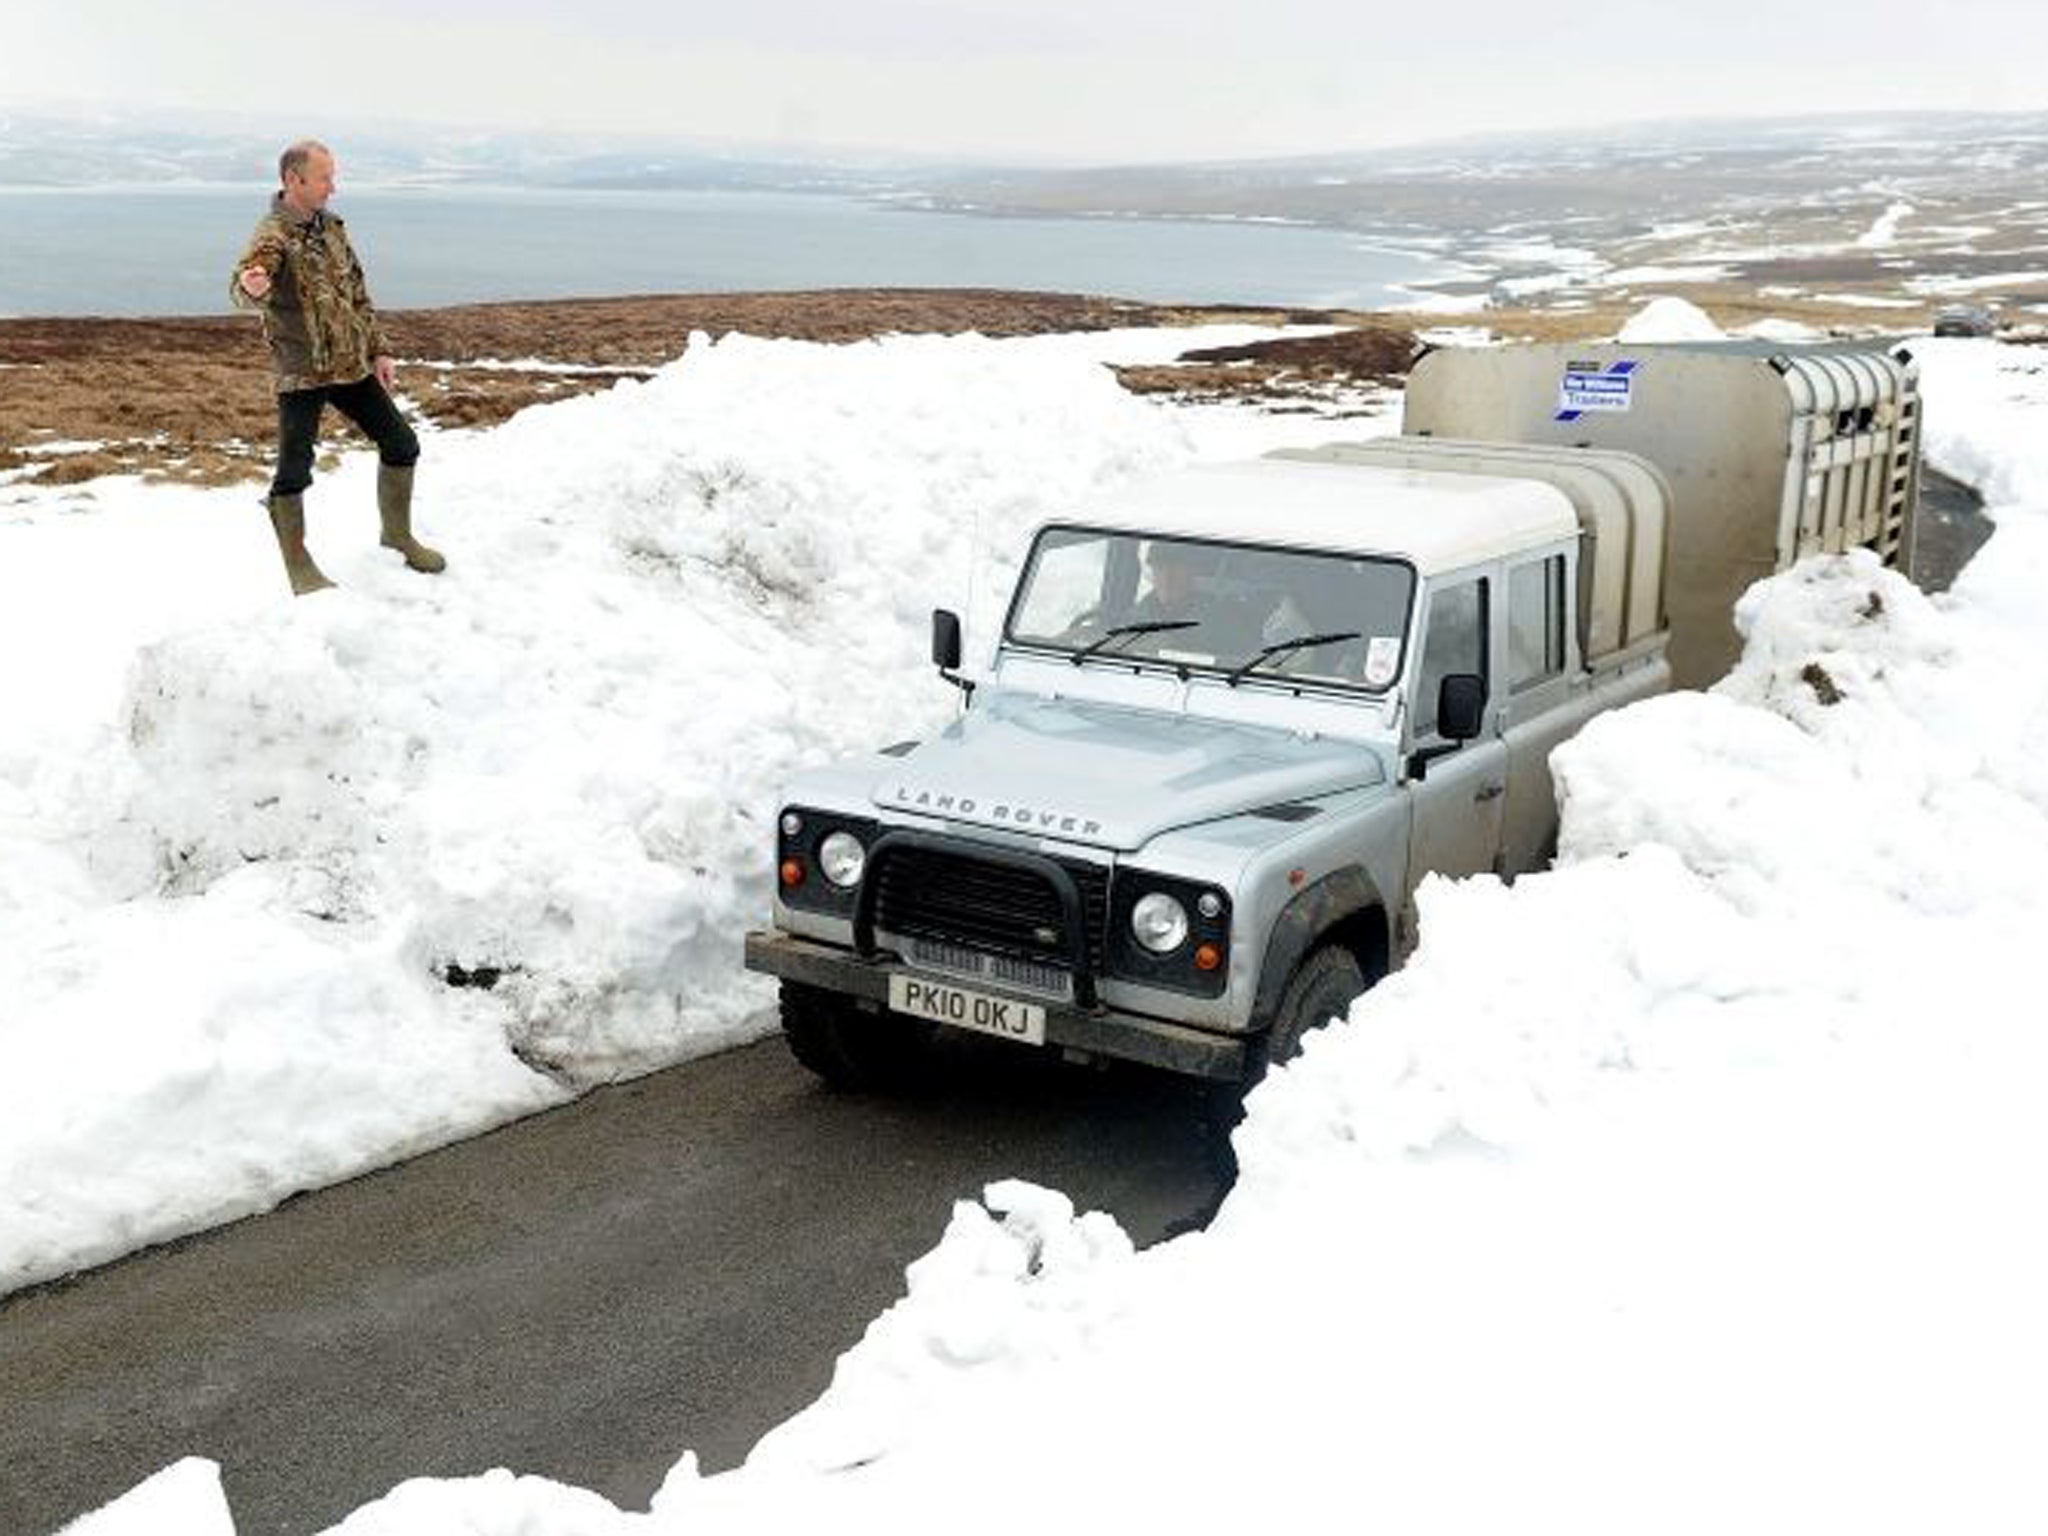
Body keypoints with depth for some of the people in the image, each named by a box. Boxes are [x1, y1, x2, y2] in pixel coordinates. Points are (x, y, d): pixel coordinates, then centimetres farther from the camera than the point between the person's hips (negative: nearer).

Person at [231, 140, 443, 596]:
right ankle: (298, 564, 7)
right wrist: (251, 287, -59)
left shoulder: (330, 227, 9)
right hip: (301, 373, -7)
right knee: (294, 471, -9)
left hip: (352, 366, 7)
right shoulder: (272, 235, -16)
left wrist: (379, 350, 14)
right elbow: (243, 290, -35)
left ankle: (397, 535, 30)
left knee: (401, 445, 11)